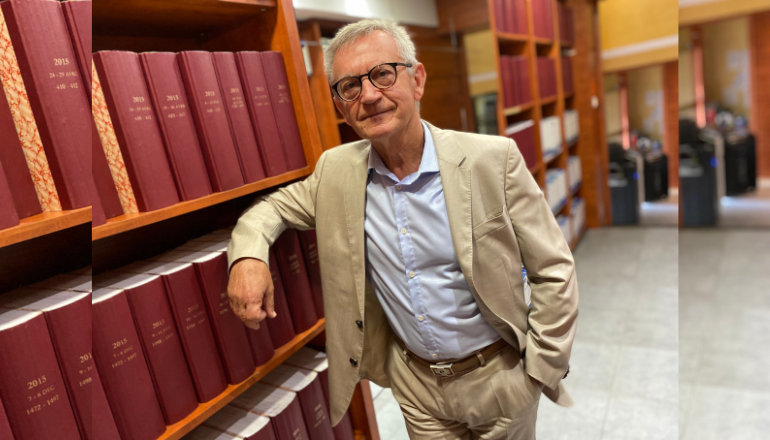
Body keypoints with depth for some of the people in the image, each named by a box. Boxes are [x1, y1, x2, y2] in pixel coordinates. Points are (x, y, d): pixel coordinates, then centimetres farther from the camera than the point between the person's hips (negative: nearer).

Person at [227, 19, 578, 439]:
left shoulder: (494, 159, -18)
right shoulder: (335, 171, -9)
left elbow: (554, 273, -12)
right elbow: (273, 208, 6)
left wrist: (539, 373, -10)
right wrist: (247, 256, -16)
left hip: (497, 375, -1)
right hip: (414, 382, 2)